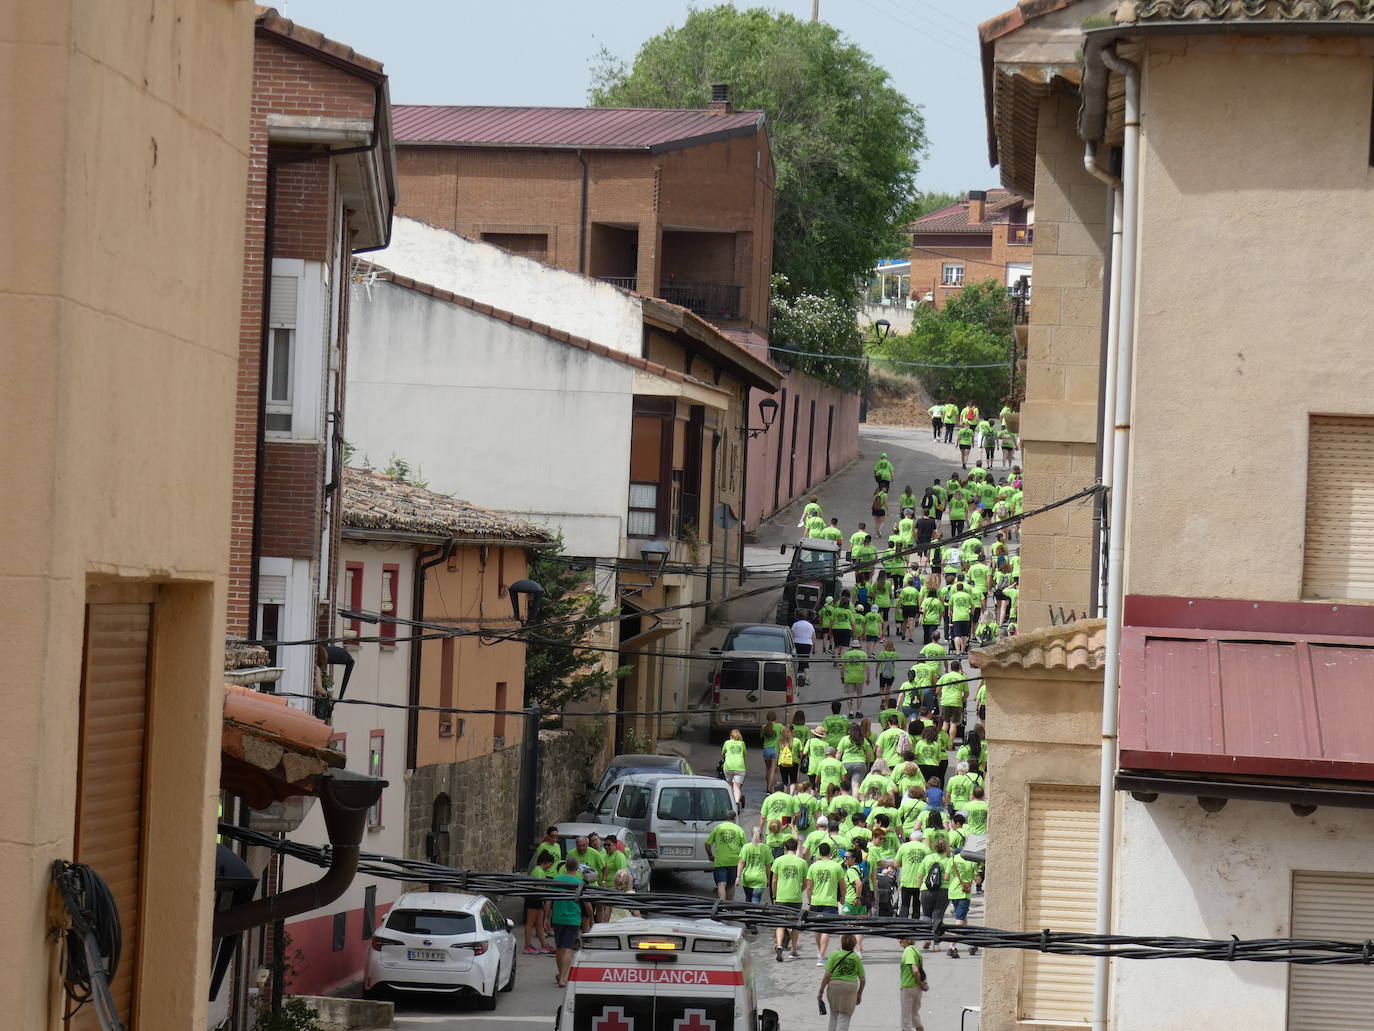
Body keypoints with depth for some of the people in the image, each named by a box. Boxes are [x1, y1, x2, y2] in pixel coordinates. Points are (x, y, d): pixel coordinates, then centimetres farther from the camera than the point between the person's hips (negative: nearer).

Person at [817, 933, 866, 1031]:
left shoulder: (835, 954, -3)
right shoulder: (856, 958, 3)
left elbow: (827, 975, -8)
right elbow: (862, 980, 8)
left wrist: (821, 991, -2)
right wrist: (859, 994, 22)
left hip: (834, 985, 0)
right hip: (850, 987, 0)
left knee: (834, 1015, 20)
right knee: (844, 1018, 3)